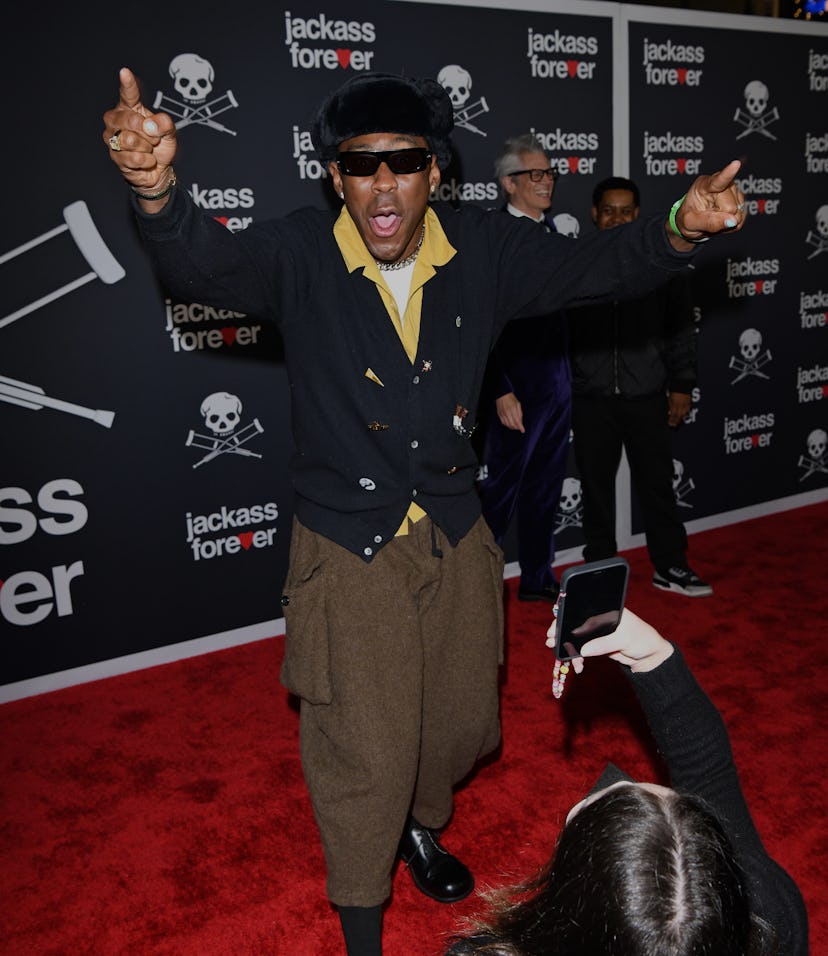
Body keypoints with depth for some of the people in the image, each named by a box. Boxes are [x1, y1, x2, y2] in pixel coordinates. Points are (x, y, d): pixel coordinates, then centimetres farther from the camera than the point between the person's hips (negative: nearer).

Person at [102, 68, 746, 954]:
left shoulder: (482, 249, -6)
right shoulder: (300, 255, -14)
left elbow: (596, 264, -9)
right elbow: (203, 264, -29)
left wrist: (678, 229, -29)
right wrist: (157, 190, -51)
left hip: (455, 539, 4)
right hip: (350, 549, -4)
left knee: (463, 721, 22)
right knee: (365, 756, 7)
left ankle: (421, 825, 57)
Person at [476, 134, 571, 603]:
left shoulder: (554, 231, 13)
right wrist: (501, 393, -19)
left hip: (558, 379, 8)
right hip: (519, 384, -8)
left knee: (546, 484, 15)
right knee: (503, 487, -1)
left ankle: (538, 576, 28)